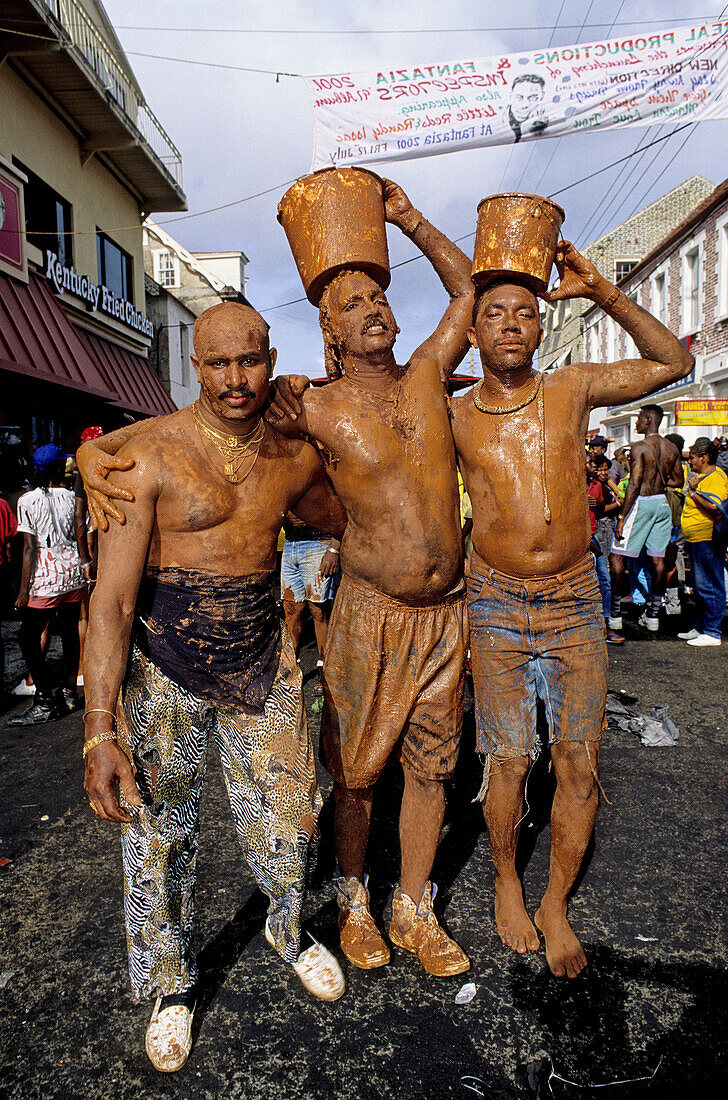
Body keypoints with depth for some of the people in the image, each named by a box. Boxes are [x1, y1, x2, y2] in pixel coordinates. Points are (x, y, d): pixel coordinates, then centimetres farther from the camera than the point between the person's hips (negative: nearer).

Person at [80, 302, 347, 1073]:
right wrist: (100, 731, -21)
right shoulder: (150, 453, -15)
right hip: (165, 666, -3)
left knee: (290, 820, 12)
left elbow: (339, 521, 24)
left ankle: (288, 932, 45)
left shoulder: (295, 459, 0)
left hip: (263, 659, 4)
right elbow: (111, 599, -17)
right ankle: (170, 987, 38)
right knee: (159, 839, 10)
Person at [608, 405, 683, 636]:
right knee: (658, 558, 9)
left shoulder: (640, 447, -13)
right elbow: (678, 481, 14)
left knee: (616, 556, 1)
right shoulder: (672, 448, 7)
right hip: (663, 503, 7)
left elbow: (634, 486, -19)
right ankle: (653, 615, 15)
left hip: (642, 503, -7)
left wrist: (621, 516, -17)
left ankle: (615, 615, 1)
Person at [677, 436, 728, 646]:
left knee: (709, 587, -6)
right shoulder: (702, 477, 17)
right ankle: (700, 627, 28)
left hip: (707, 540, -11)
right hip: (696, 540, 11)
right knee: (699, 587, 17)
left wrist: (693, 491, -20)